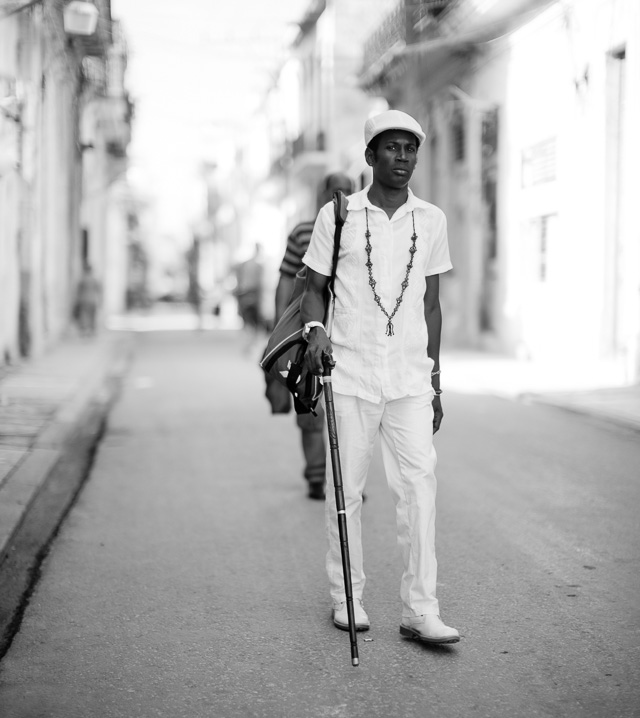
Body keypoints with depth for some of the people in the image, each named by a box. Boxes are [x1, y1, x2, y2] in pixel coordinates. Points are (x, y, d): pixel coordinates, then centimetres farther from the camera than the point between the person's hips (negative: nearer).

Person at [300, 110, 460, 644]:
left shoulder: (431, 220, 10)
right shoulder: (337, 215, 2)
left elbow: (431, 303, 14)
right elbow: (314, 288, 8)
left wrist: (434, 381, 12)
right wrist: (315, 330, -14)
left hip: (411, 378, 2)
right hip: (350, 373, -1)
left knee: (419, 481, -8)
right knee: (347, 487, 3)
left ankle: (421, 610, -7)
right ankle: (347, 598, 17)